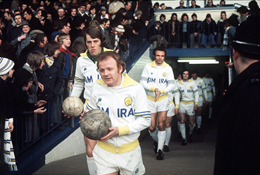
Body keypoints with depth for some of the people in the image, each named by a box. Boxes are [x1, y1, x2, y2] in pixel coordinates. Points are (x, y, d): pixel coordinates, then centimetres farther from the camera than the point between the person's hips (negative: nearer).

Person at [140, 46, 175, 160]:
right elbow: (142, 82, -3)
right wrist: (154, 89, -18)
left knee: (161, 125, -6)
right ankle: (156, 141, 31)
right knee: (151, 127, -1)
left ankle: (160, 150, 5)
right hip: (150, 100, 0)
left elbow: (171, 85, 0)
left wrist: (161, 91, -14)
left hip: (163, 100, 0)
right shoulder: (148, 67, -1)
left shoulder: (168, 68, 1)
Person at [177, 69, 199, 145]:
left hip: (191, 104, 0)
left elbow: (196, 93, 6)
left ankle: (190, 133, 35)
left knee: (191, 123, 4)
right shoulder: (178, 83, 2)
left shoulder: (192, 82, 3)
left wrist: (196, 104, 0)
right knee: (182, 121, -13)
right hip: (182, 104, 0)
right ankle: (184, 138, -4)